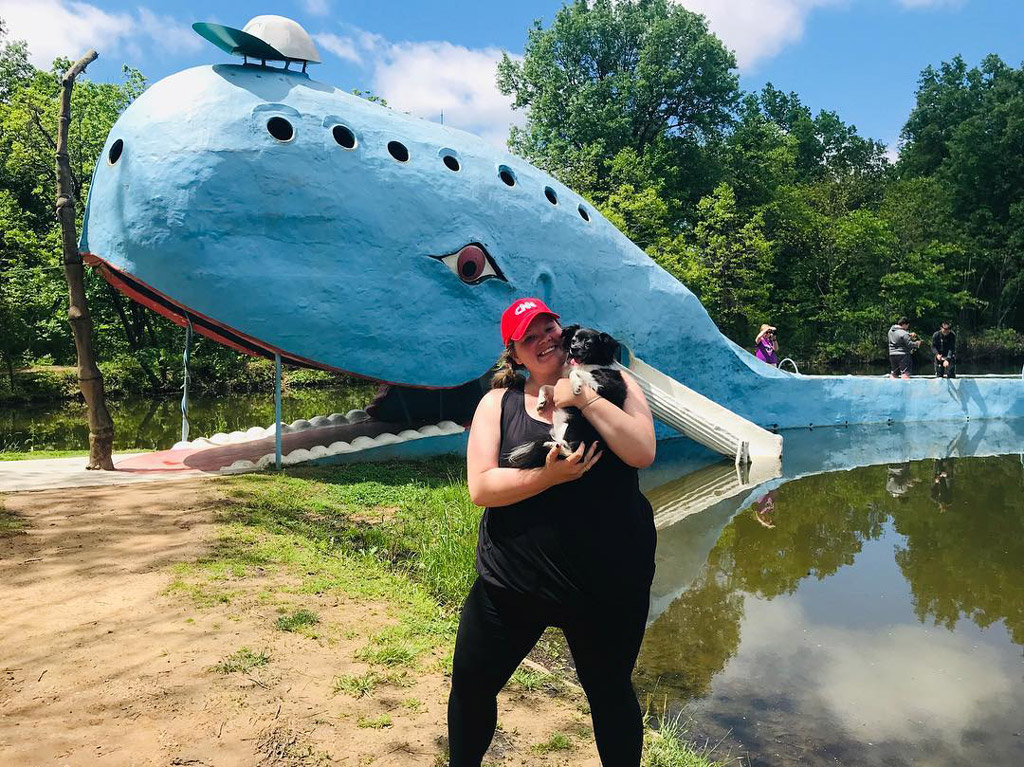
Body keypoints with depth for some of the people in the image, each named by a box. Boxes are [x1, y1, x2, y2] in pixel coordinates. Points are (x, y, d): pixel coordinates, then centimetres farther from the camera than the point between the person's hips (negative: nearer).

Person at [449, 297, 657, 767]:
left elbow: (643, 453, -16)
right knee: (470, 687, 14)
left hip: (608, 583, -1)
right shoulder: (499, 402, -1)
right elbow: (481, 487, -10)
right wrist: (548, 476, -24)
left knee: (610, 693, 18)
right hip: (511, 581, 1)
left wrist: (584, 398, -21)